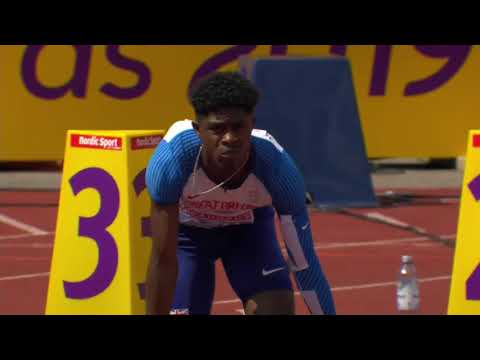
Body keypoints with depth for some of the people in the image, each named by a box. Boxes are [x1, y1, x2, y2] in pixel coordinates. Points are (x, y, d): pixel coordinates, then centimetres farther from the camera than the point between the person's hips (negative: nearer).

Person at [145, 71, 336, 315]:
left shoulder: (277, 167, -37)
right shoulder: (171, 159, -40)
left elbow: (305, 264, -28)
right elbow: (163, 260, -31)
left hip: (249, 227, 1)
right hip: (186, 229, 0)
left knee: (277, 309, -18)